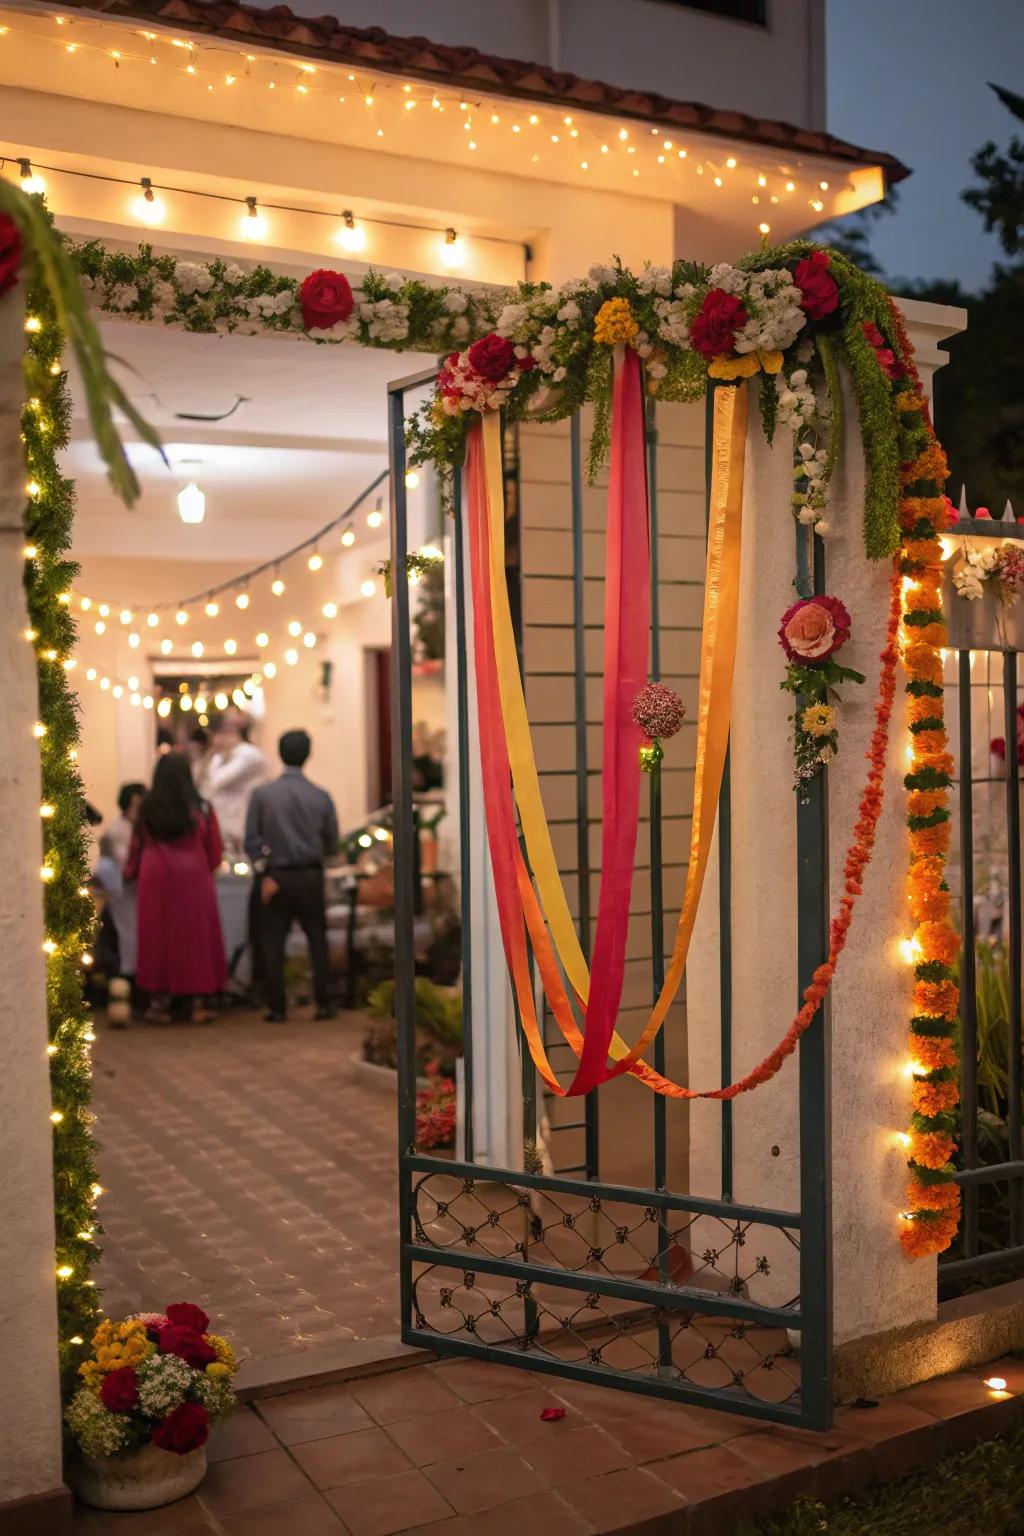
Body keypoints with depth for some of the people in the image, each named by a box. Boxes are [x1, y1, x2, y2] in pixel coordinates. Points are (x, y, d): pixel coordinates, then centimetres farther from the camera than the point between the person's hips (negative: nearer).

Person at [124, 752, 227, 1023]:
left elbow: (137, 848, 10)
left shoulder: (147, 809, 0)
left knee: (158, 938, 8)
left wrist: (131, 872, 28)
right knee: (196, 939, 7)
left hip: (156, 881, 1)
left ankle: (161, 1003, 11)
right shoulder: (202, 810, -4)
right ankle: (198, 1004, 8)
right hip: (193, 881, -1)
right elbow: (215, 852, 3)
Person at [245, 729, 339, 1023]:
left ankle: (277, 1008, 7)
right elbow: (332, 844, 1)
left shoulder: (262, 794, -7)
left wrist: (264, 872, -5)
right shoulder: (321, 797, -4)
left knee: (273, 943, 6)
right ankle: (322, 1004, 12)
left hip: (275, 877, -1)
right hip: (310, 877, 1)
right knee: (317, 939, 12)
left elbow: (252, 839, -10)